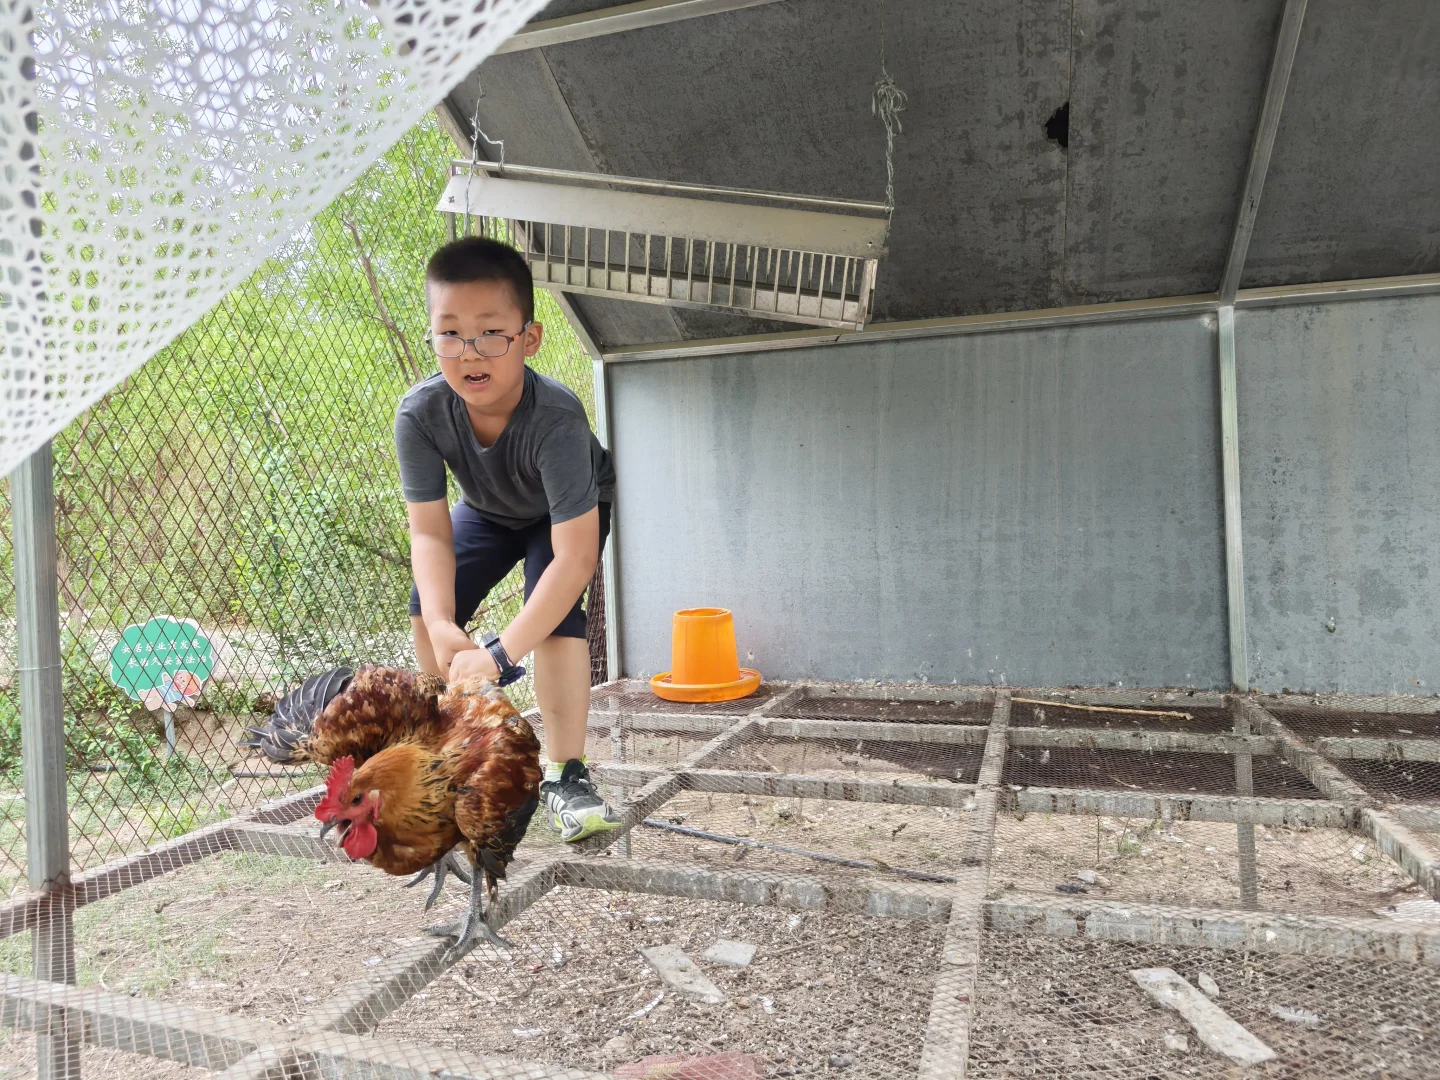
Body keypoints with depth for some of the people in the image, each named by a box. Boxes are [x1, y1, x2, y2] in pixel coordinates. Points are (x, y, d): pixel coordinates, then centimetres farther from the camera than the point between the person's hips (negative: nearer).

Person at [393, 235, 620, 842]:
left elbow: (574, 558, -46)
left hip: (570, 511, -4)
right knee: (428, 605, -8)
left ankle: (566, 776, -17)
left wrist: (501, 654, -50)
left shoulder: (555, 419, -45)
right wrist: (441, 626, -45)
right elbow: (430, 534, -28)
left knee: (554, 606, -28)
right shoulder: (419, 413, -33)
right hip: (489, 509, 4)